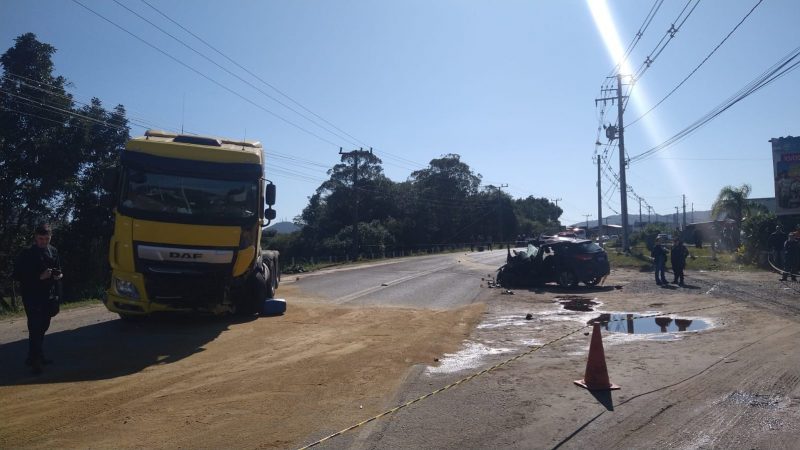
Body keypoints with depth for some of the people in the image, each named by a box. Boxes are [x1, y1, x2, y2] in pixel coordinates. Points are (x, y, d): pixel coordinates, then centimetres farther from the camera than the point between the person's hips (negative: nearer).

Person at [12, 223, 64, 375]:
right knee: (35, 328, -10)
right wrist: (39, 277, -22)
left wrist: (59, 275, -6)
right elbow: (17, 275, -11)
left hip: (48, 297, 6)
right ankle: (34, 360, -5)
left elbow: (58, 270, 17)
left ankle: (37, 355, 28)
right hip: (32, 298, -6)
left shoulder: (53, 251, 7)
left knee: (43, 327, 14)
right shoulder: (27, 254, -10)